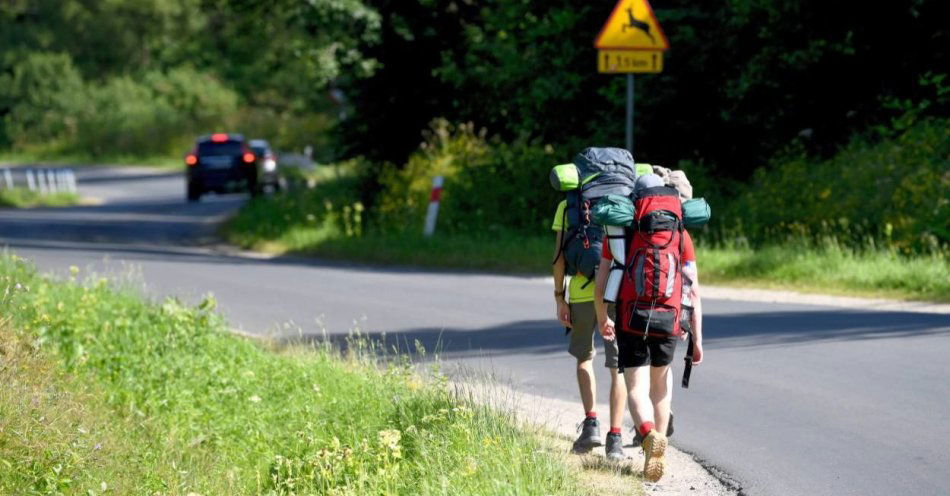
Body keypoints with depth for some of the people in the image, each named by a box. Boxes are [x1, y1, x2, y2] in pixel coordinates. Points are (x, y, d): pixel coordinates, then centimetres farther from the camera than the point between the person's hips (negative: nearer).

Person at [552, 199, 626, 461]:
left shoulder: (567, 207, 5)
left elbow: (559, 255, 1)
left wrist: (559, 298, 5)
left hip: (582, 292, 0)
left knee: (584, 358, 22)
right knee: (618, 368, 5)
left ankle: (591, 423, 9)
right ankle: (614, 437, -1)